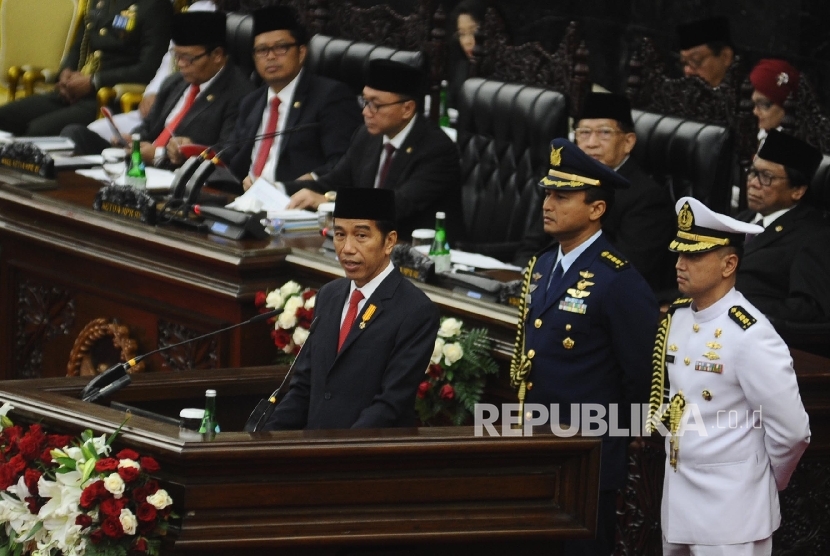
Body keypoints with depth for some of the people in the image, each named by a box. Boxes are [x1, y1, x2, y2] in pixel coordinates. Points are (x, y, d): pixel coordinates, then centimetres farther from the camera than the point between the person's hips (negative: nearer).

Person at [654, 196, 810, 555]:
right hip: (678, 500, 8)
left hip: (731, 511, -8)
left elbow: (791, 430, -15)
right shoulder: (677, 319, 5)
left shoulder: (750, 336, -20)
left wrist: (762, 481, -1)